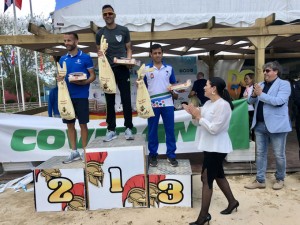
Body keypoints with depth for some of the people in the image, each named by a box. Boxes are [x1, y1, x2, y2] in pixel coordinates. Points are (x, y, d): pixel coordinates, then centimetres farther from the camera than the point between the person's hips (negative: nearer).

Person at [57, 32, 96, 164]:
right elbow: (61, 75, 17)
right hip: (67, 96, 5)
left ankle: (84, 151, 15)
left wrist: (83, 82, -21)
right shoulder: (63, 59, 11)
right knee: (69, 124, 8)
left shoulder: (85, 57, -3)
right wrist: (59, 79, -6)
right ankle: (74, 151, 20)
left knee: (82, 124, 2)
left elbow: (93, 76, -4)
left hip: (81, 96, -5)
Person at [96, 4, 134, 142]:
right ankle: (111, 130, 12)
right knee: (110, 101, 4)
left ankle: (128, 128, 7)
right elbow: (99, 52, 13)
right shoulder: (100, 33, 8)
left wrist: (128, 60, -11)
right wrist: (99, 54, -11)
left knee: (126, 99, -1)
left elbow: (128, 49, 8)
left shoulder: (124, 30, 5)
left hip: (122, 69, -1)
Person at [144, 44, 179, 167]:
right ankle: (153, 155, 20)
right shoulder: (146, 69, 3)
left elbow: (174, 84, 15)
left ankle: (171, 155, 17)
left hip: (167, 103, 2)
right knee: (152, 130, 7)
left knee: (170, 129, 6)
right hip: (152, 104, -1)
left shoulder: (169, 68, 9)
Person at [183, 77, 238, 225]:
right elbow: (199, 123, 12)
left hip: (217, 148, -9)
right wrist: (194, 114, -7)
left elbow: (214, 129, -24)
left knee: (206, 179, -4)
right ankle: (232, 201, 41)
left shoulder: (223, 105, -19)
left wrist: (198, 116, -18)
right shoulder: (208, 103, 8)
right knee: (218, 175, 20)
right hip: (210, 146, 9)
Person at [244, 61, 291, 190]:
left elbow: (279, 101, -21)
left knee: (279, 155, 9)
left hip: (276, 124, -5)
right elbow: (250, 101, 11)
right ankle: (260, 181, 20)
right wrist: (254, 94, -9)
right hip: (260, 124, 6)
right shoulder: (261, 84, 11)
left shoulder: (284, 84, -6)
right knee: (260, 153, 10)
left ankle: (280, 179, 29)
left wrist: (261, 94, -19)